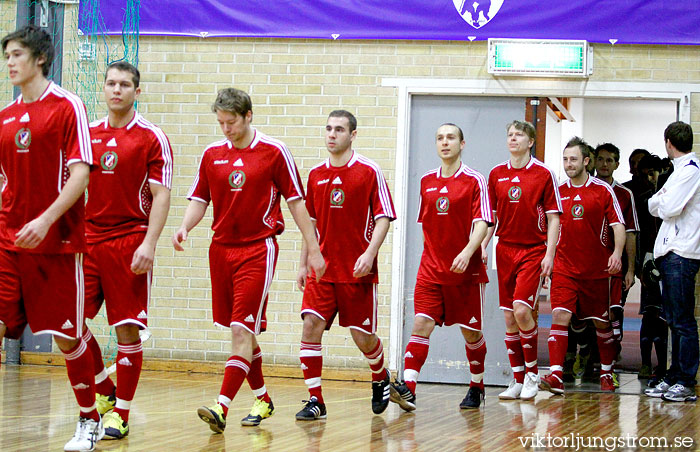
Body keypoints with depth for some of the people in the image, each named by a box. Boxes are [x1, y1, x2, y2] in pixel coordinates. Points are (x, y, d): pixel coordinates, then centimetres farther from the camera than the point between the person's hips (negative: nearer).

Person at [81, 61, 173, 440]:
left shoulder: (152, 138, -2)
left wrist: (149, 244, -16)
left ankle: (120, 414, 5)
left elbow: (161, 196, -6)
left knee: (128, 330, -4)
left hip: (129, 243, -4)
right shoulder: (88, 134, 11)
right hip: (87, 240, 5)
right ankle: (105, 392, 20)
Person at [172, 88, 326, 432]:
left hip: (258, 249, -5)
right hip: (221, 248, 5)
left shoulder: (274, 152, -4)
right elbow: (199, 200, 11)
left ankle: (221, 408, -23)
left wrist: (313, 249, -1)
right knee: (242, 332, 13)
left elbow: (296, 202, 0)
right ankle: (263, 400, 28)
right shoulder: (212, 154, 7)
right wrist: (184, 227, -9)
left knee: (242, 330, -14)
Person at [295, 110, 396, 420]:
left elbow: (383, 217, -5)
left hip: (358, 272, -3)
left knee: (363, 336, 3)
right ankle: (315, 401, -6)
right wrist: (304, 264, 14)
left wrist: (370, 253, -19)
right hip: (322, 269, 4)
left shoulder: (369, 171, -4)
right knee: (311, 326, -12)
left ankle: (381, 379, 34)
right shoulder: (316, 174, 9)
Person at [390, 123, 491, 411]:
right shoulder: (426, 181, 10)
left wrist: (468, 251, -29)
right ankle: (408, 389, -22)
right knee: (421, 323, -12)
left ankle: (476, 388, 26)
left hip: (466, 269, -3)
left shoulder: (474, 180, -5)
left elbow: (481, 223, -14)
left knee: (471, 332, 7)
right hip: (431, 268, 3)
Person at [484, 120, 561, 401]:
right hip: (505, 249, 4)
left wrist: (550, 254, -9)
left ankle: (532, 373, 0)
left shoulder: (544, 174, -2)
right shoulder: (496, 174, 8)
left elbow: (553, 218, -2)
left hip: (534, 250, -4)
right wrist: (482, 245, 4)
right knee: (509, 316, 2)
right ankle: (518, 380, 10)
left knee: (522, 309, -17)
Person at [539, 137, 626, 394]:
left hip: (597, 269, -1)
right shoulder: (557, 192, 6)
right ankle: (555, 377, -23)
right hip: (564, 269, 1)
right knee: (560, 316, -15)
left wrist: (617, 252, -20)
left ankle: (606, 373, 27)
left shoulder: (603, 190, -1)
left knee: (601, 322, 10)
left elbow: (618, 225, -4)